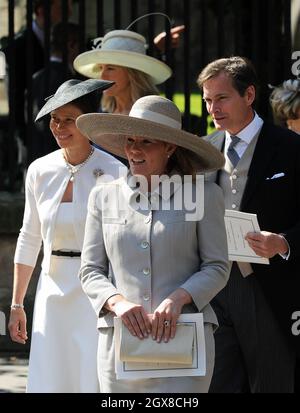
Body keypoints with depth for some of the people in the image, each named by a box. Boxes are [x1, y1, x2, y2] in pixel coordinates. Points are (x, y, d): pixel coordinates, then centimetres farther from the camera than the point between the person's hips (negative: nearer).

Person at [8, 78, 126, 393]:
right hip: (53, 293, 5)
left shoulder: (112, 173, -9)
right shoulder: (40, 171, 6)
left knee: (95, 383, -6)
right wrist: (16, 304, 16)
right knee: (47, 382, 3)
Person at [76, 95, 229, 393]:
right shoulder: (104, 197, 13)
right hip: (120, 340, 3)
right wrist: (118, 303, -9)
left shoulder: (203, 196, 5)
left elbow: (217, 268, 3)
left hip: (183, 337, -2)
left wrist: (177, 298, -14)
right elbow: (90, 271, 11)